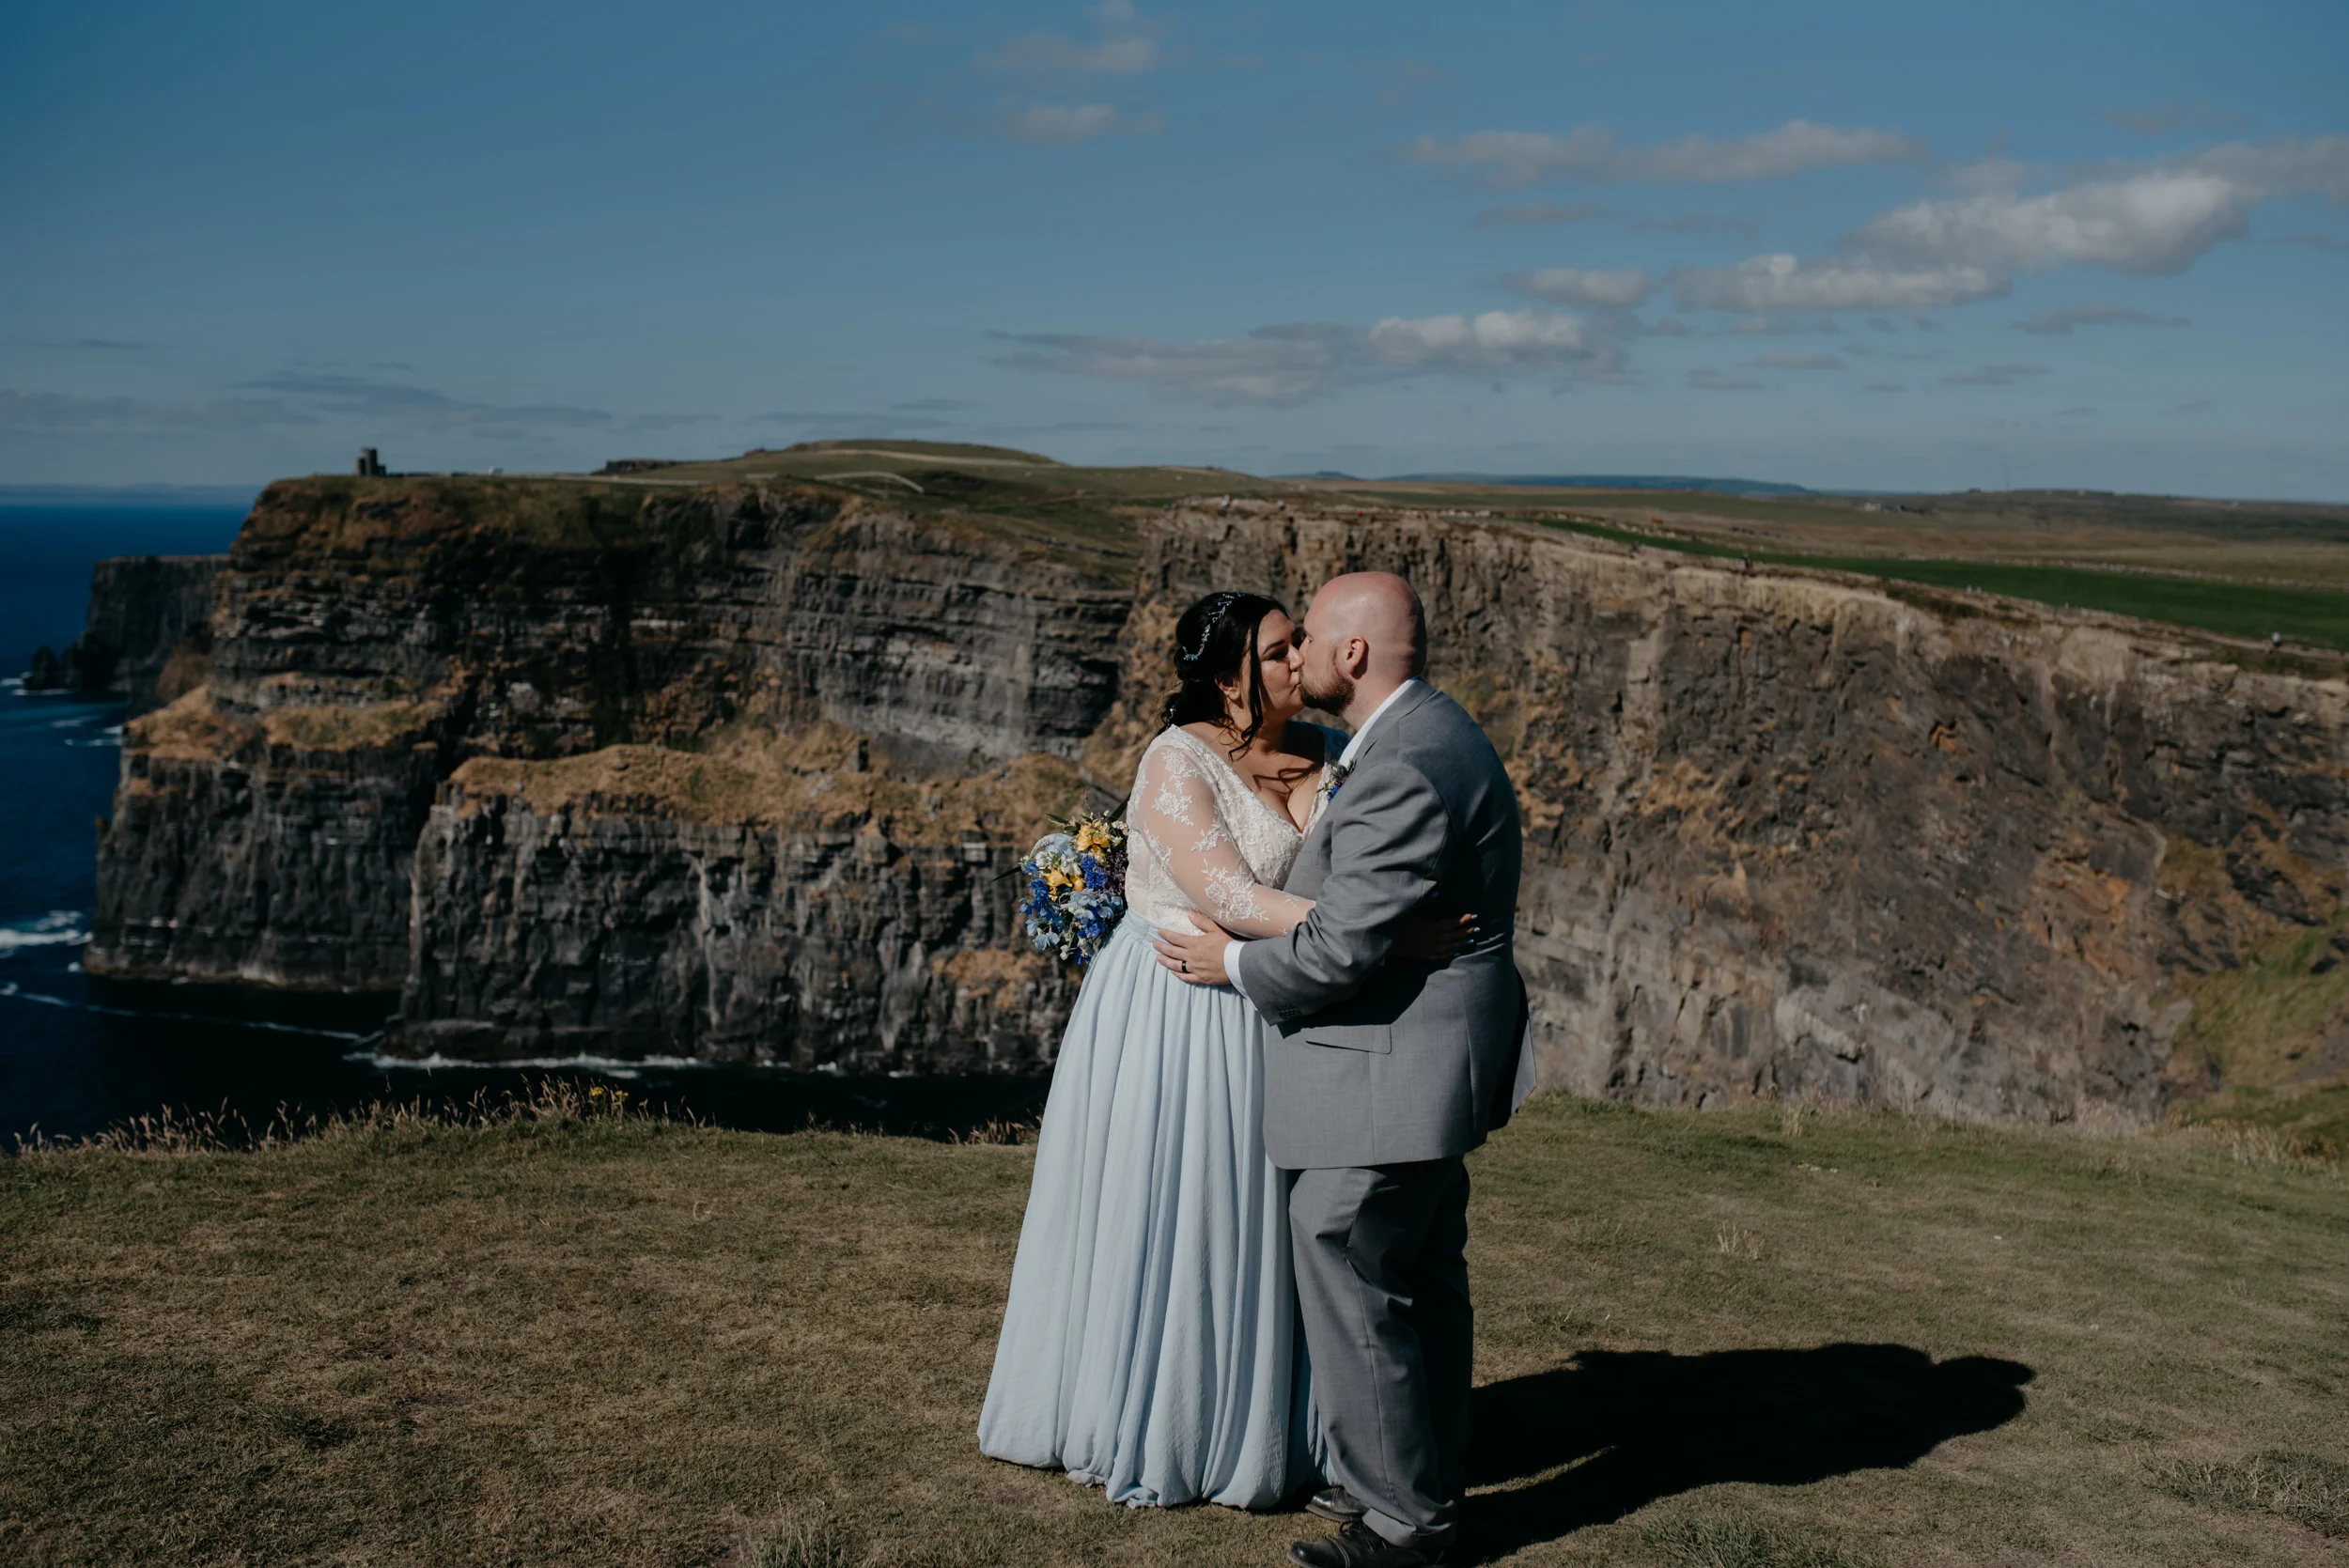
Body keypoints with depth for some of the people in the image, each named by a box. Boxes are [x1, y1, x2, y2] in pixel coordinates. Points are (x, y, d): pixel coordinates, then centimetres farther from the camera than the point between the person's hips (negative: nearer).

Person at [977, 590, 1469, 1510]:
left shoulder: (1325, 754, 4)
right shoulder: (1177, 763, -16)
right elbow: (1231, 898, -26)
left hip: (1264, 1020, 6)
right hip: (1171, 1014, -6)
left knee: (1247, 1224, 12)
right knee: (1160, 1222, 5)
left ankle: (1236, 1427, 27)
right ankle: (1142, 1434, 22)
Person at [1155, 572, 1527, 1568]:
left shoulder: (1402, 770, -23)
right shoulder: (1428, 733, 11)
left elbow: (1341, 950, -24)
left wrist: (1234, 963, -8)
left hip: (1388, 1071, -11)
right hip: (1422, 1065, 11)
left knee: (1351, 1281, -1)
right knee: (1421, 1278, 19)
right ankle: (1428, 1482, 33)